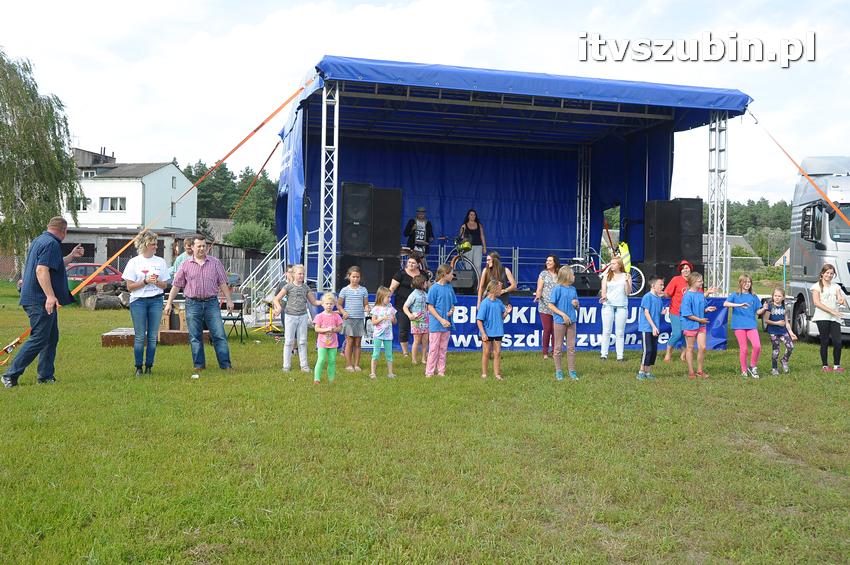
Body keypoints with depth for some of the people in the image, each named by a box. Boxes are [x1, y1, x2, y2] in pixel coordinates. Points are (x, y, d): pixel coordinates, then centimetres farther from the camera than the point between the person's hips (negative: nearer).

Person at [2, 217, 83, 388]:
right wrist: (50, 296, -31)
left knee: (51, 338, 15)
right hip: (41, 300, -11)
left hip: (40, 300, 11)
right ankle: (11, 374, -4)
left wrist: (71, 256, 31)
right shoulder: (51, 244, -14)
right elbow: (41, 270, -26)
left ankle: (46, 376, 19)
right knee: (39, 339, -8)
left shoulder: (39, 241, 18)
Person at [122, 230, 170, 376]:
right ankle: (138, 367, 7)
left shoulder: (160, 261, 8)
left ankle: (149, 366, 10)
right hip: (138, 301, -2)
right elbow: (130, 286, -3)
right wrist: (145, 281, -15)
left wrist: (156, 282, -10)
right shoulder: (134, 262, 1)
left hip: (156, 300, 2)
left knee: (153, 336, 2)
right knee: (140, 336, -2)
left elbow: (165, 285, 10)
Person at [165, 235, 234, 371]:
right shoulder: (185, 265, 6)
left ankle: (225, 365, -1)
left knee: (219, 335, -4)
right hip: (193, 304, 1)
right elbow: (176, 285, 8)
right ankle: (199, 365, 14)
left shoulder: (215, 263, 7)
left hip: (211, 302, 0)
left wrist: (229, 300, 1)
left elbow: (223, 283, 8)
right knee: (195, 337, 5)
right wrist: (169, 303, 4)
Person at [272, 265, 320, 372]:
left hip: (303, 316, 3)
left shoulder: (305, 288, 7)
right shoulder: (288, 286, -4)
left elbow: (314, 302, 13)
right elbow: (276, 299, -4)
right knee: (289, 341, 1)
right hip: (290, 316, -3)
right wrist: (279, 307, -24)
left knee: (302, 341, 6)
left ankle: (304, 365, 12)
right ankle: (286, 366, 9)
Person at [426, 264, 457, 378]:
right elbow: (430, 307, -10)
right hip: (436, 324, -6)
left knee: (443, 349, 11)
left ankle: (441, 371, 18)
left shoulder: (449, 287, 7)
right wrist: (441, 320, -15)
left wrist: (451, 311, -7)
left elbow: (453, 304, 16)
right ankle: (429, 372, 7)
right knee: (433, 348, -1)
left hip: (446, 324, 6)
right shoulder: (434, 288, -10)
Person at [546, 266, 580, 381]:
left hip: (571, 321, 5)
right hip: (559, 321, -5)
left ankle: (572, 371, 16)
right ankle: (558, 371, 12)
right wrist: (563, 315, -15)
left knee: (571, 347, 8)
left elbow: (577, 306, 17)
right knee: (558, 347, 4)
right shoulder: (557, 289, -9)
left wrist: (576, 304, -6)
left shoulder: (573, 289, 9)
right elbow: (551, 305, -10)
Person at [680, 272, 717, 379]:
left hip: (701, 325, 6)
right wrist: (700, 320, -16)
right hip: (690, 325, -6)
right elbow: (687, 314, -19)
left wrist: (706, 309, -5)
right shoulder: (688, 296, -17)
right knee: (690, 348, 6)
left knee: (702, 347, 4)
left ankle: (699, 370, 18)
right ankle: (691, 372, 15)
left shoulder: (701, 294, 5)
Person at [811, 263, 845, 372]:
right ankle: (825, 366, 8)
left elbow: (841, 300, 6)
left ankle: (837, 365, 6)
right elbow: (816, 303, -8)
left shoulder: (836, 287, 16)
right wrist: (831, 311, -15)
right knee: (824, 342, 0)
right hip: (822, 317, -3)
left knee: (837, 342, -6)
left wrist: (842, 300, -20)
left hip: (835, 318, 3)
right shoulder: (817, 286, 2)